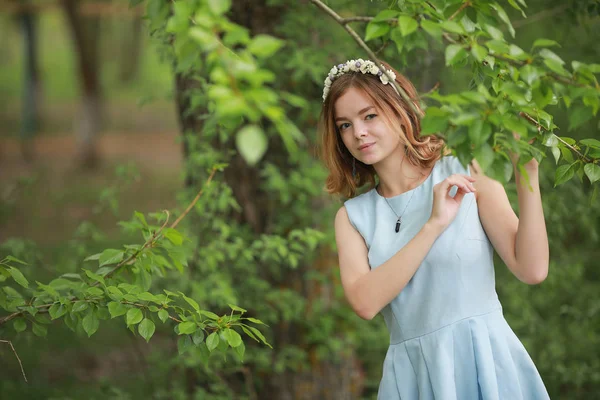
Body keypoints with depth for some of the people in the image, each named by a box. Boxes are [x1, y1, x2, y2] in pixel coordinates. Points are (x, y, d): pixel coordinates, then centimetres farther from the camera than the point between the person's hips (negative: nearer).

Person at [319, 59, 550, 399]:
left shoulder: (467, 176, -1)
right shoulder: (353, 216, 7)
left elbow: (532, 269, -10)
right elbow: (365, 303, -12)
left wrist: (528, 175, -16)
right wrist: (434, 226, -15)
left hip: (485, 363, -2)